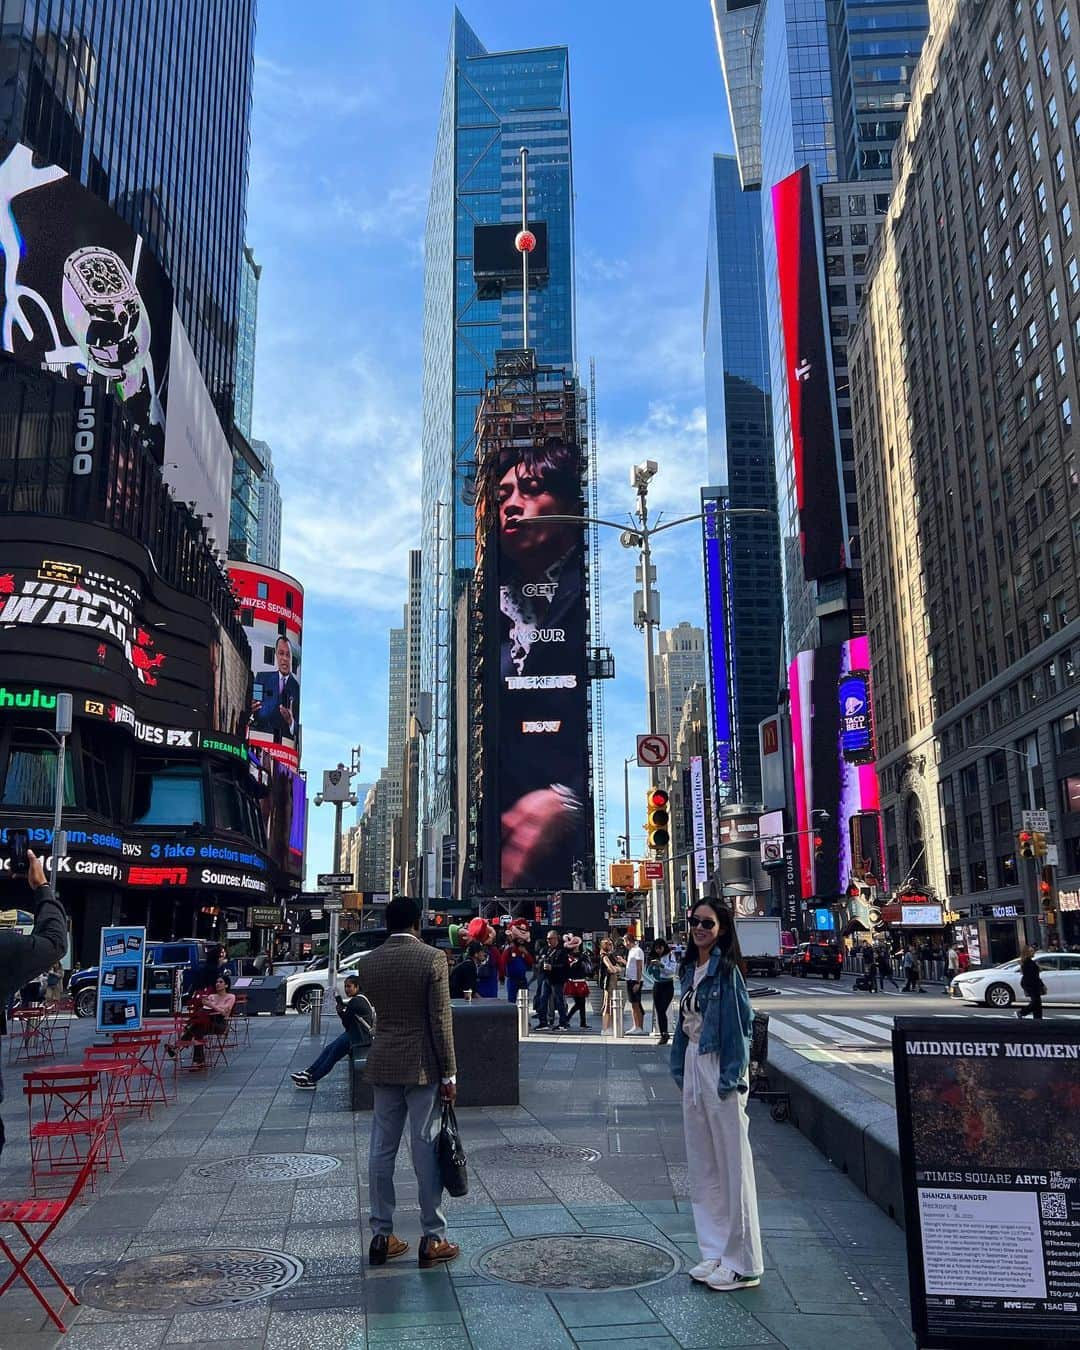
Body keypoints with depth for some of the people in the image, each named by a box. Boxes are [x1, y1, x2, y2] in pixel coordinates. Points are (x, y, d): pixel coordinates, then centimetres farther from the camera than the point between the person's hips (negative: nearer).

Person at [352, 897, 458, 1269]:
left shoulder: (368, 963, 2)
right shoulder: (432, 958, -12)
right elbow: (441, 1021, -13)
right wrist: (449, 1074, -7)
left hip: (382, 1066, 4)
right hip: (423, 1067, -4)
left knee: (381, 1149, 10)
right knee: (426, 1149, 2)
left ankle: (381, 1237, 17)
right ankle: (433, 1240, 10)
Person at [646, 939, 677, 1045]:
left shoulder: (670, 956, -5)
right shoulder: (653, 957, 8)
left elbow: (672, 970, -14)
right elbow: (648, 972, 9)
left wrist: (661, 964, -24)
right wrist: (651, 965, -11)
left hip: (668, 985, -5)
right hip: (657, 985, 5)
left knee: (662, 1010, -16)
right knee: (658, 1011, 4)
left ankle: (665, 1033, -10)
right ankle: (663, 1034, 11)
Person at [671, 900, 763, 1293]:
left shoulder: (726, 969, -13)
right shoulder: (690, 969, 10)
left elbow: (740, 1022, -15)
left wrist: (730, 1077, -18)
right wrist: (680, 1067, 12)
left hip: (719, 1068, -8)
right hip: (693, 1066, 9)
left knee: (733, 1163, -1)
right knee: (703, 1164, 14)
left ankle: (742, 1263, 9)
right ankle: (715, 1253, 24)